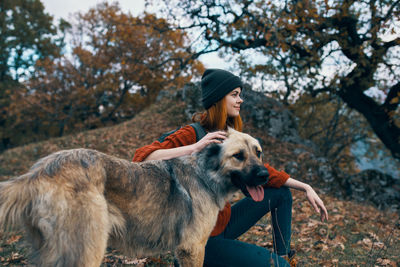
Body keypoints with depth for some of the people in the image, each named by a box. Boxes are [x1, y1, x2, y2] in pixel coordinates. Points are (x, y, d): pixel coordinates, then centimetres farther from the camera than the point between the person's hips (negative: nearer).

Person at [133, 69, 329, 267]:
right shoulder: (192, 134, -20)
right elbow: (142, 157, -31)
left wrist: (305, 188, 4)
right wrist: (194, 148, -39)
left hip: (224, 222, 8)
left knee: (281, 193, 10)